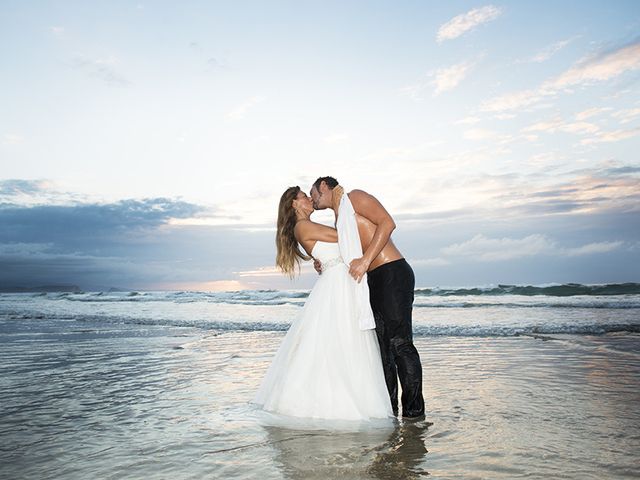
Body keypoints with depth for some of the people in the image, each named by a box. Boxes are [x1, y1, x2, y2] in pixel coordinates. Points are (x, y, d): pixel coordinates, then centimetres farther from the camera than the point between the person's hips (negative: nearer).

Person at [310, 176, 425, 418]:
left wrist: (365, 260, -19)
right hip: (372, 281, 9)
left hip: (393, 274, -9)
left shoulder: (354, 197, 1)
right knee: (381, 345, 7)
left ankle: (414, 409, -2)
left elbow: (387, 223, -13)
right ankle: (388, 408, 14)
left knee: (399, 342, -10)